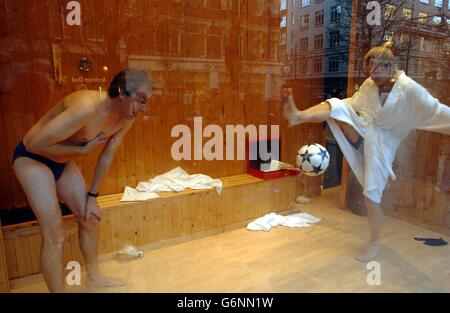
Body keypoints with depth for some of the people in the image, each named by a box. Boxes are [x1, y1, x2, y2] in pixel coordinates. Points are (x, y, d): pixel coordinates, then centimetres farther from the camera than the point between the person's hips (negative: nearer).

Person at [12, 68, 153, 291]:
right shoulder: (88, 107, -36)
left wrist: (92, 196, 3)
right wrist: (82, 150, -22)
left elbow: (107, 156, 0)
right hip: (32, 158, -7)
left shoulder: (126, 119, -12)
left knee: (90, 217, 11)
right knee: (54, 234, -9)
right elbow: (35, 144, -32)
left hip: (62, 160, 7)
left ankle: (93, 276, 32)